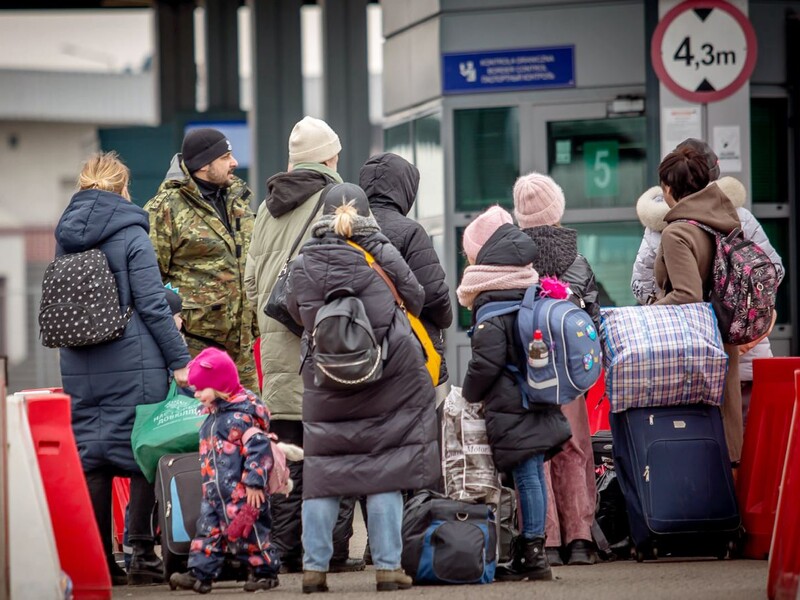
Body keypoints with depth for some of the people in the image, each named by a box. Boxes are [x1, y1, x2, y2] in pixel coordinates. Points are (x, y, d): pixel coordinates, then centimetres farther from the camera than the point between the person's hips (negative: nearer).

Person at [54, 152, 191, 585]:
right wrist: (178, 359, -7)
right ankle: (142, 556, -2)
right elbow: (152, 305, -10)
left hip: (79, 367, 5)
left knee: (90, 459, 7)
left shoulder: (65, 237, 10)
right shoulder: (130, 234, -7)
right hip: (132, 366, -5)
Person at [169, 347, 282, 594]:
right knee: (208, 531, 5)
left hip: (241, 493, -9)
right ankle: (199, 573, 4)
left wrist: (254, 482, -23)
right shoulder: (214, 415, 15)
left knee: (247, 532, -1)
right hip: (214, 493, 9)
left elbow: (259, 448, -22)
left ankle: (265, 570, 12)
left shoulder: (241, 415, -16)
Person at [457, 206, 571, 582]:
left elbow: (486, 362, -17)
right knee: (533, 476, 11)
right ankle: (531, 548, 16)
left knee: (526, 477, -7)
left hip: (511, 407, -8)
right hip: (540, 404, 8)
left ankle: (533, 555, -7)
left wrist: (470, 395, -1)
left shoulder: (491, 309, -14)